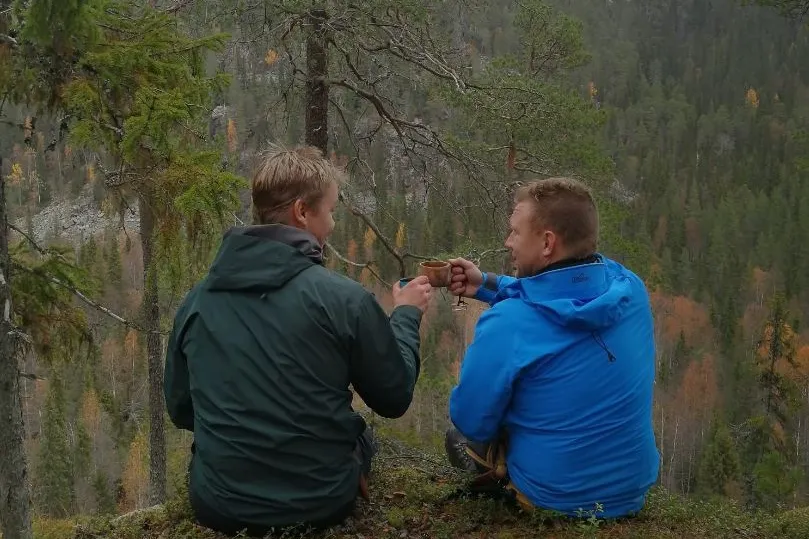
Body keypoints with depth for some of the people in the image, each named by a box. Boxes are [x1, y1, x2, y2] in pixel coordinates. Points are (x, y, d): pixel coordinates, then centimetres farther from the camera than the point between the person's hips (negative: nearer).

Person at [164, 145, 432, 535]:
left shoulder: (195, 301, -4)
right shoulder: (344, 298, -15)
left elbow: (181, 412, 7)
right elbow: (394, 398, -2)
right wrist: (406, 316, 13)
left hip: (216, 505, 3)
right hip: (320, 503, -3)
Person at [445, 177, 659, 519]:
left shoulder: (508, 324, -27)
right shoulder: (629, 288, -9)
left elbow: (471, 421, -15)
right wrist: (488, 285, 8)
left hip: (553, 498, -5)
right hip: (635, 487, 5)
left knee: (460, 437, 24)